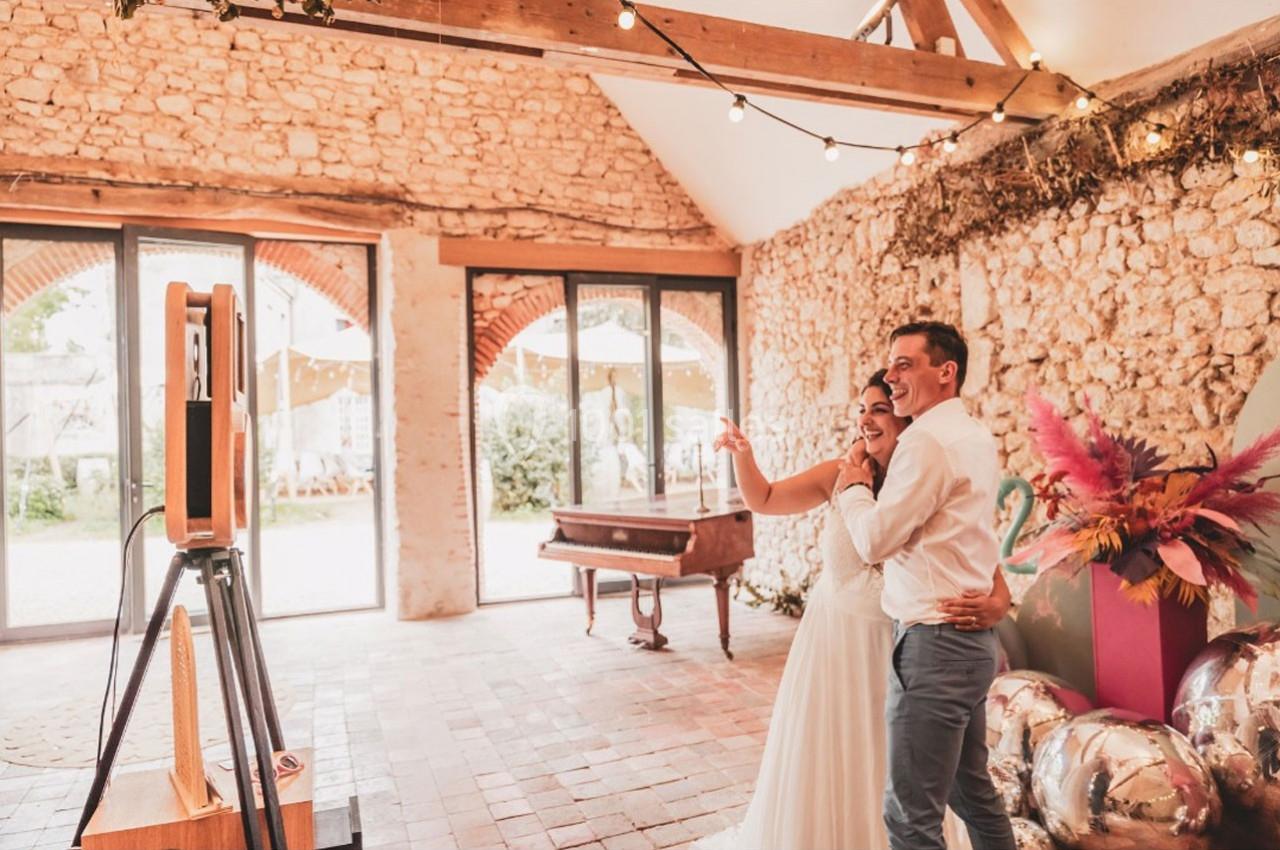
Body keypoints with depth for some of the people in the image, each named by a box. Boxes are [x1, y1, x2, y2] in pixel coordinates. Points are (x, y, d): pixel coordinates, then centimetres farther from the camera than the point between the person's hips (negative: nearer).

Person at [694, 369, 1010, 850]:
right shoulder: (840, 475, -7)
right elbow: (763, 500, 2)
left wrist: (996, 605, -34)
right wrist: (743, 455, -15)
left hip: (898, 642, -1)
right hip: (836, 635, 2)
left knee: (891, 764, 15)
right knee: (825, 758, 16)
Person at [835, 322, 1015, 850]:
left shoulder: (927, 440, -17)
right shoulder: (975, 436, 12)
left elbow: (874, 541, -18)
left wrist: (853, 486, -2)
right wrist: (877, 483, 6)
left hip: (935, 644, -10)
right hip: (971, 638, 10)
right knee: (973, 790, 23)